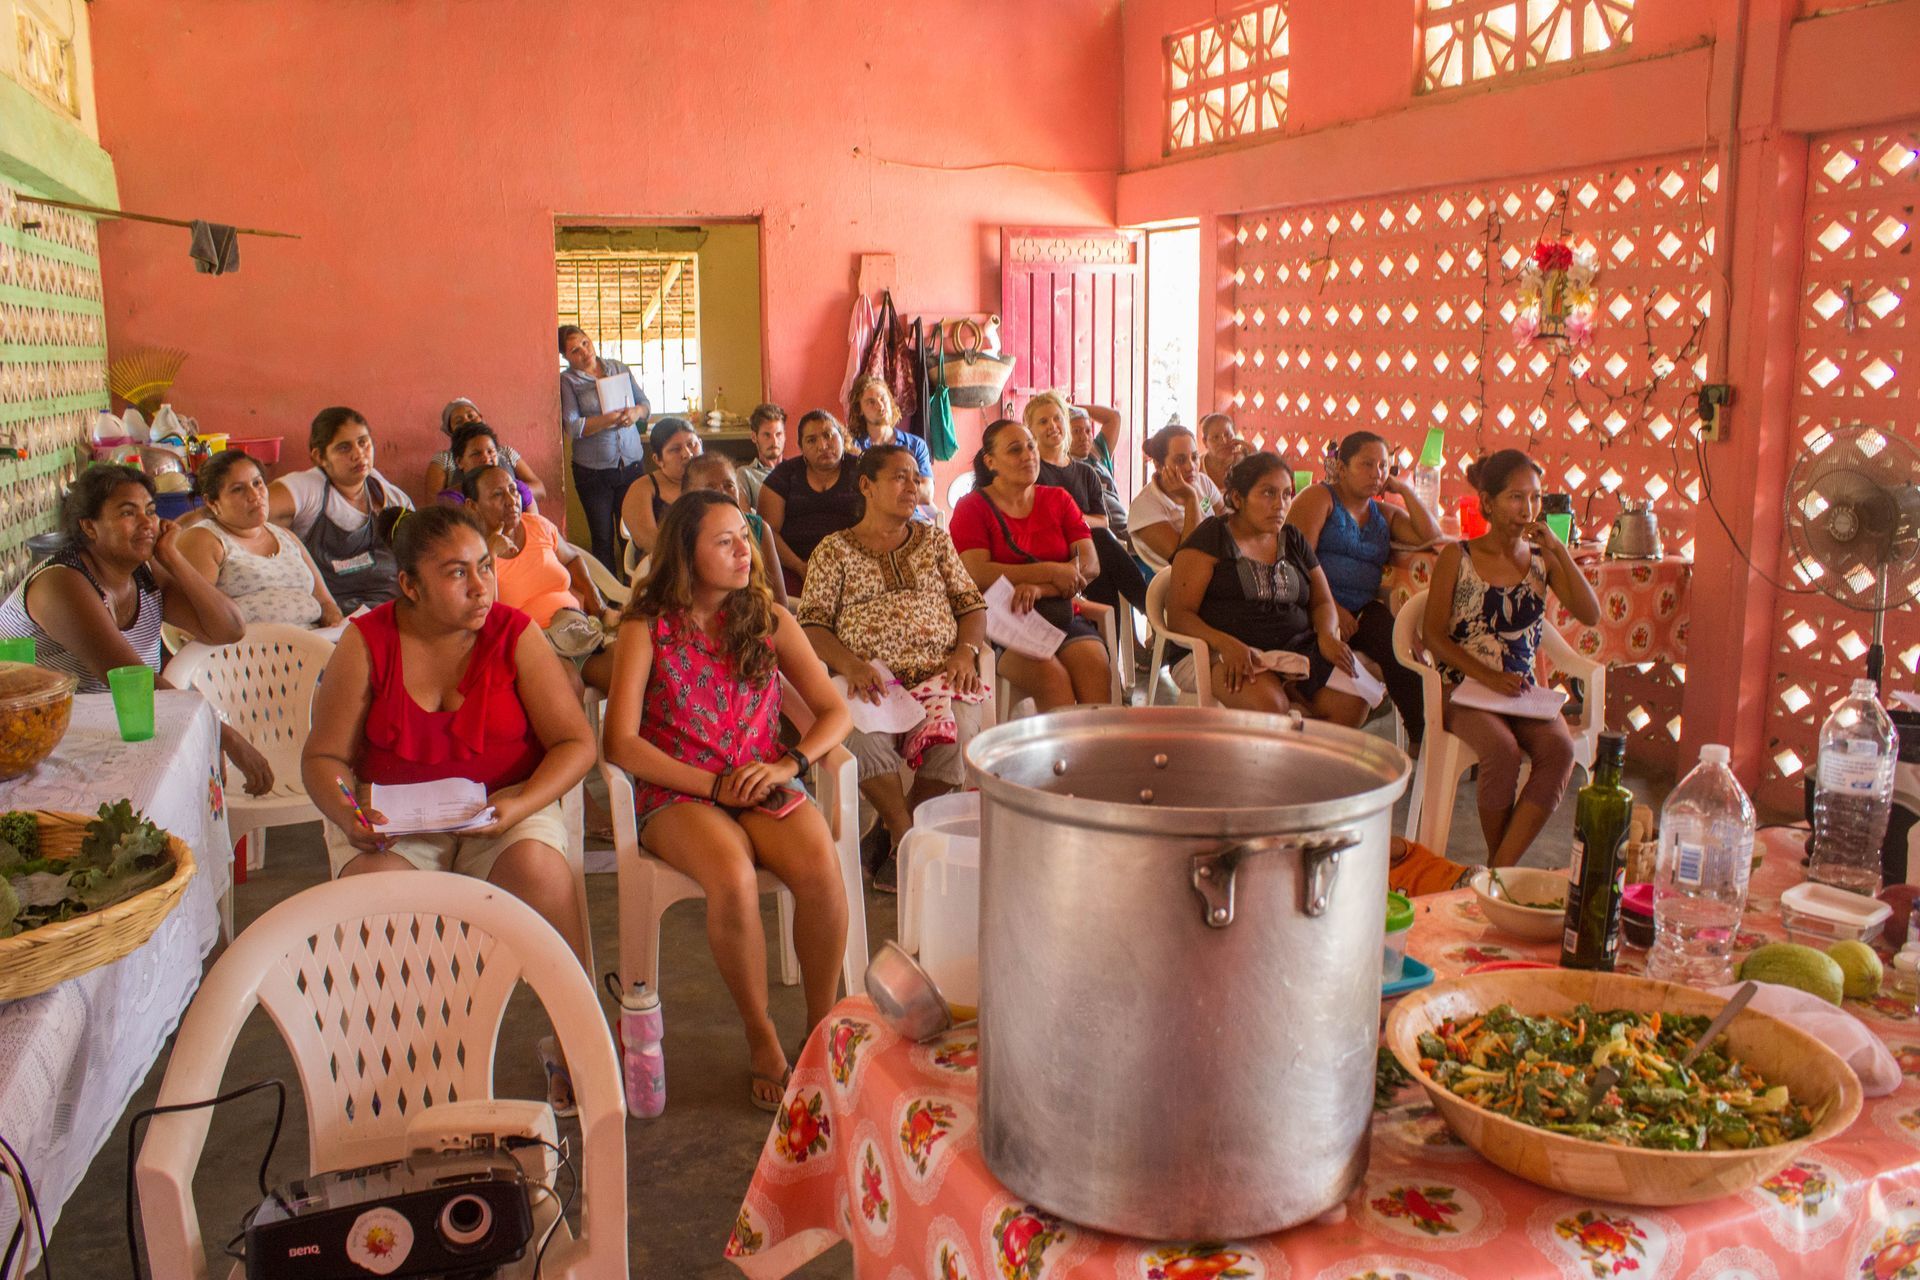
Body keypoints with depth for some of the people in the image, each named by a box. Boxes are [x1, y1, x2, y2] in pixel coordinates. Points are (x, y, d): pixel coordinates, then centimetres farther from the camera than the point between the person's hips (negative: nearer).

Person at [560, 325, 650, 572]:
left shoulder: (619, 369, 8)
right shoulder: (567, 381, -2)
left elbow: (645, 403, 12)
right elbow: (572, 427, -13)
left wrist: (636, 411, -12)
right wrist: (611, 419, -23)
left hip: (632, 465, 2)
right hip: (593, 471, -2)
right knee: (603, 539, 5)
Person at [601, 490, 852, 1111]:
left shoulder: (769, 620, 9)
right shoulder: (646, 629, 0)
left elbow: (834, 710, 7)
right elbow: (622, 743, -8)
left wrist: (789, 764, -12)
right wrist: (714, 785, -15)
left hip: (763, 784, 2)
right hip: (677, 793, -2)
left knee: (820, 865, -30)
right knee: (733, 877, -34)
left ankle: (822, 1028, -11)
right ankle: (761, 1037, -12)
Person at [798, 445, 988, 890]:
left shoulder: (934, 540, 21)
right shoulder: (834, 550, 13)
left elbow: (972, 605, 17)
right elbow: (812, 623, 3)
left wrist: (966, 651, -4)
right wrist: (849, 664, -16)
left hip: (938, 674, 2)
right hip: (872, 677, -2)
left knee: (958, 733, -31)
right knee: (864, 734, -37)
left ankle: (897, 831, -7)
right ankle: (907, 837, -14)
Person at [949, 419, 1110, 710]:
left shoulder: (1058, 500, 16)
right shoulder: (971, 508, 5)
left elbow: (1090, 565, 4)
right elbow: (977, 575, -11)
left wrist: (1039, 589, -14)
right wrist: (1052, 571, -11)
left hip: (1063, 615, 3)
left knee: (1095, 666, -27)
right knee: (1051, 675, -32)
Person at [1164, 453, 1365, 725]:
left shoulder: (1293, 540, 20)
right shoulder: (1212, 537, 2)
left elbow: (1322, 602, 24)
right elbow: (1179, 614, -7)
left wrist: (1327, 636, -2)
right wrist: (1225, 643, -26)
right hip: (1223, 656, -5)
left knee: (1354, 702, -22)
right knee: (1269, 703, -37)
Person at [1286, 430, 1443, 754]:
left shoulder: (1384, 513, 23)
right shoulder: (1319, 497, 5)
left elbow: (1432, 537, 10)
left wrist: (1405, 490, 9)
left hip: (1365, 610, 5)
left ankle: (1421, 736, -18)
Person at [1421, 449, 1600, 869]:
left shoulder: (1542, 560, 10)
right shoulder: (1458, 558, 1)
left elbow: (1591, 614, -2)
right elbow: (1433, 634, -2)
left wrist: (1558, 549, -7)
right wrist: (1488, 676, -14)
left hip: (1523, 690, 3)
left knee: (1560, 749, -28)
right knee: (1504, 751, -33)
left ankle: (1502, 869, -25)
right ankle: (1500, 870, -12)